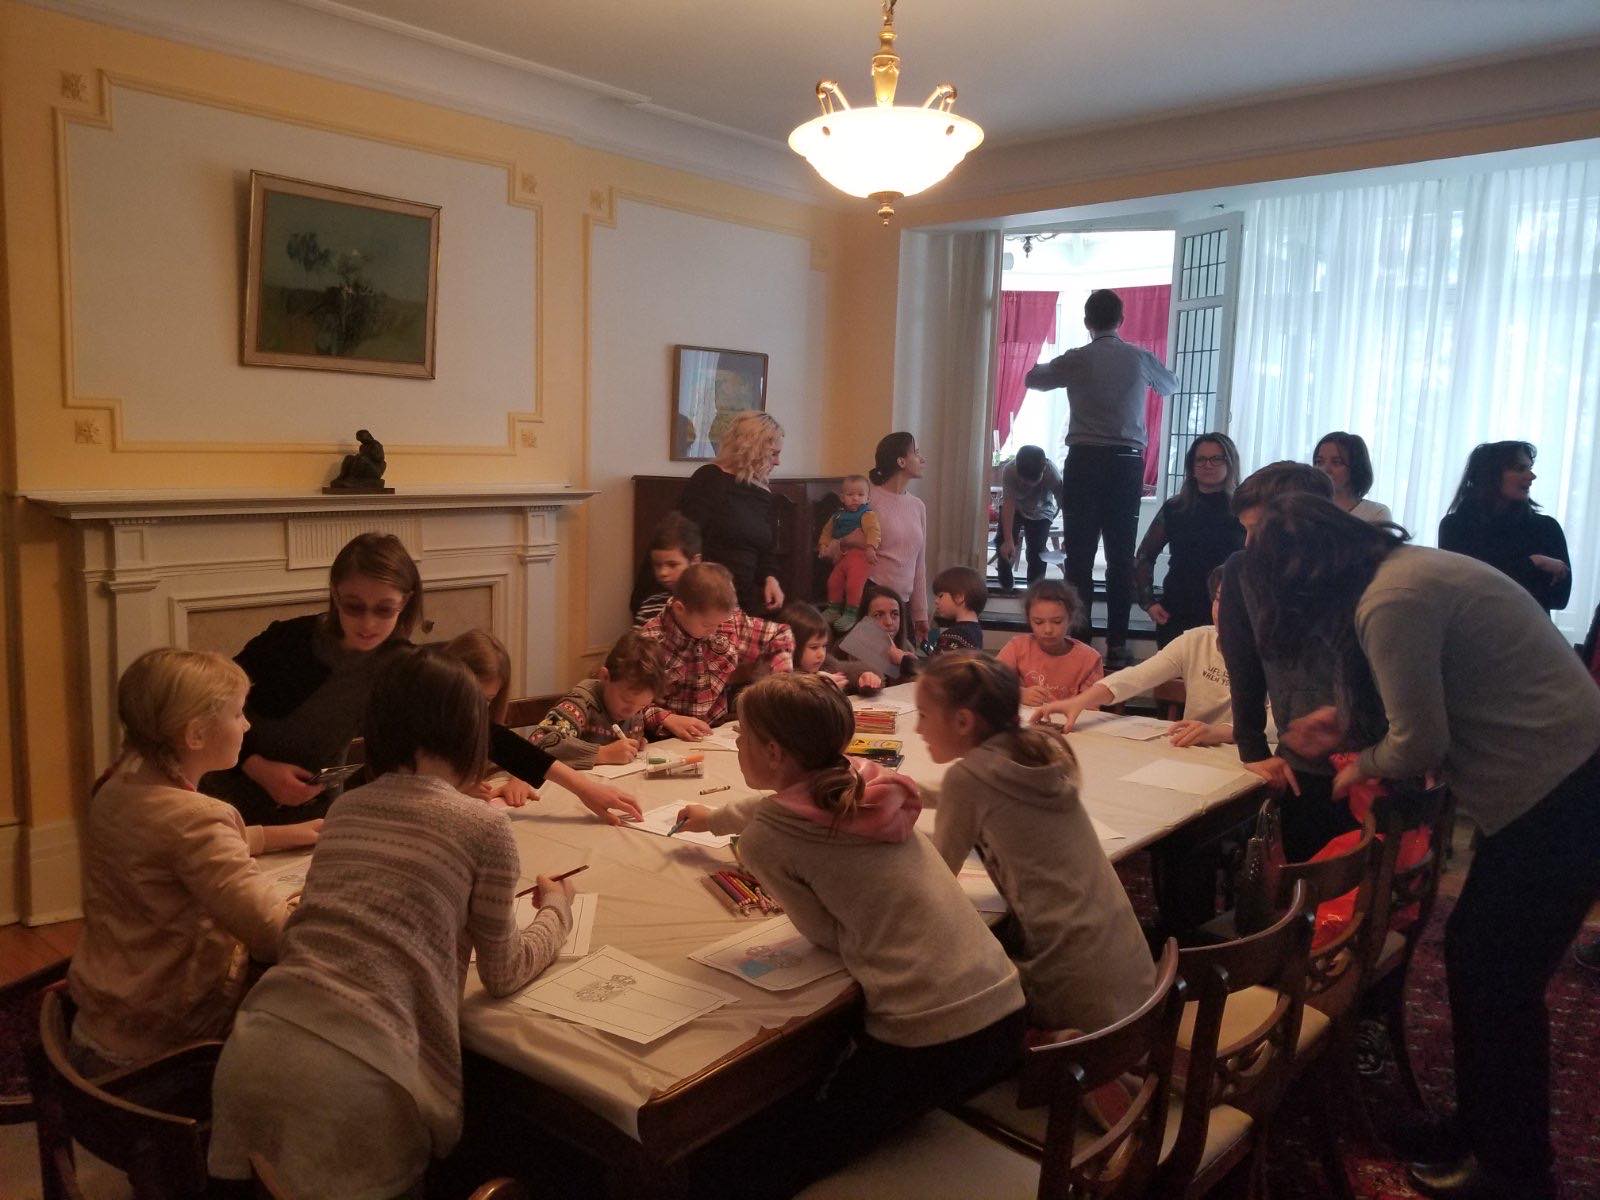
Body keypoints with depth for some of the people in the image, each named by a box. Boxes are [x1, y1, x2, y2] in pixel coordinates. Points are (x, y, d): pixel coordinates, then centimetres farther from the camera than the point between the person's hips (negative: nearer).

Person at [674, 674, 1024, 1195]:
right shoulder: (857, 780, 7)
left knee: (774, 1164, 18)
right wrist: (715, 817, 46)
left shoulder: (765, 838, -12)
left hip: (928, 1047, -7)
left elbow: (831, 935, -1)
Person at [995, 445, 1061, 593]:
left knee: (1037, 549, -17)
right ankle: (1006, 586, 0)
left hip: (1041, 512, 0)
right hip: (1015, 507, 0)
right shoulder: (1008, 471, -35)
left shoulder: (1052, 475, -36)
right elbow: (1008, 504, -38)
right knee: (1002, 540, -19)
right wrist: (1008, 540, -46)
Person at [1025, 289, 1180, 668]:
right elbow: (1171, 386, 26)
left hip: (1084, 461, -1)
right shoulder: (1141, 358, 4)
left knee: (1080, 554, 1)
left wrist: (1048, 365, 38)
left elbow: (1033, 379, 18)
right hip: (1127, 463, 1)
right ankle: (1117, 643, 3)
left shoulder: (1076, 359, -1)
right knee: (1121, 555, 3)